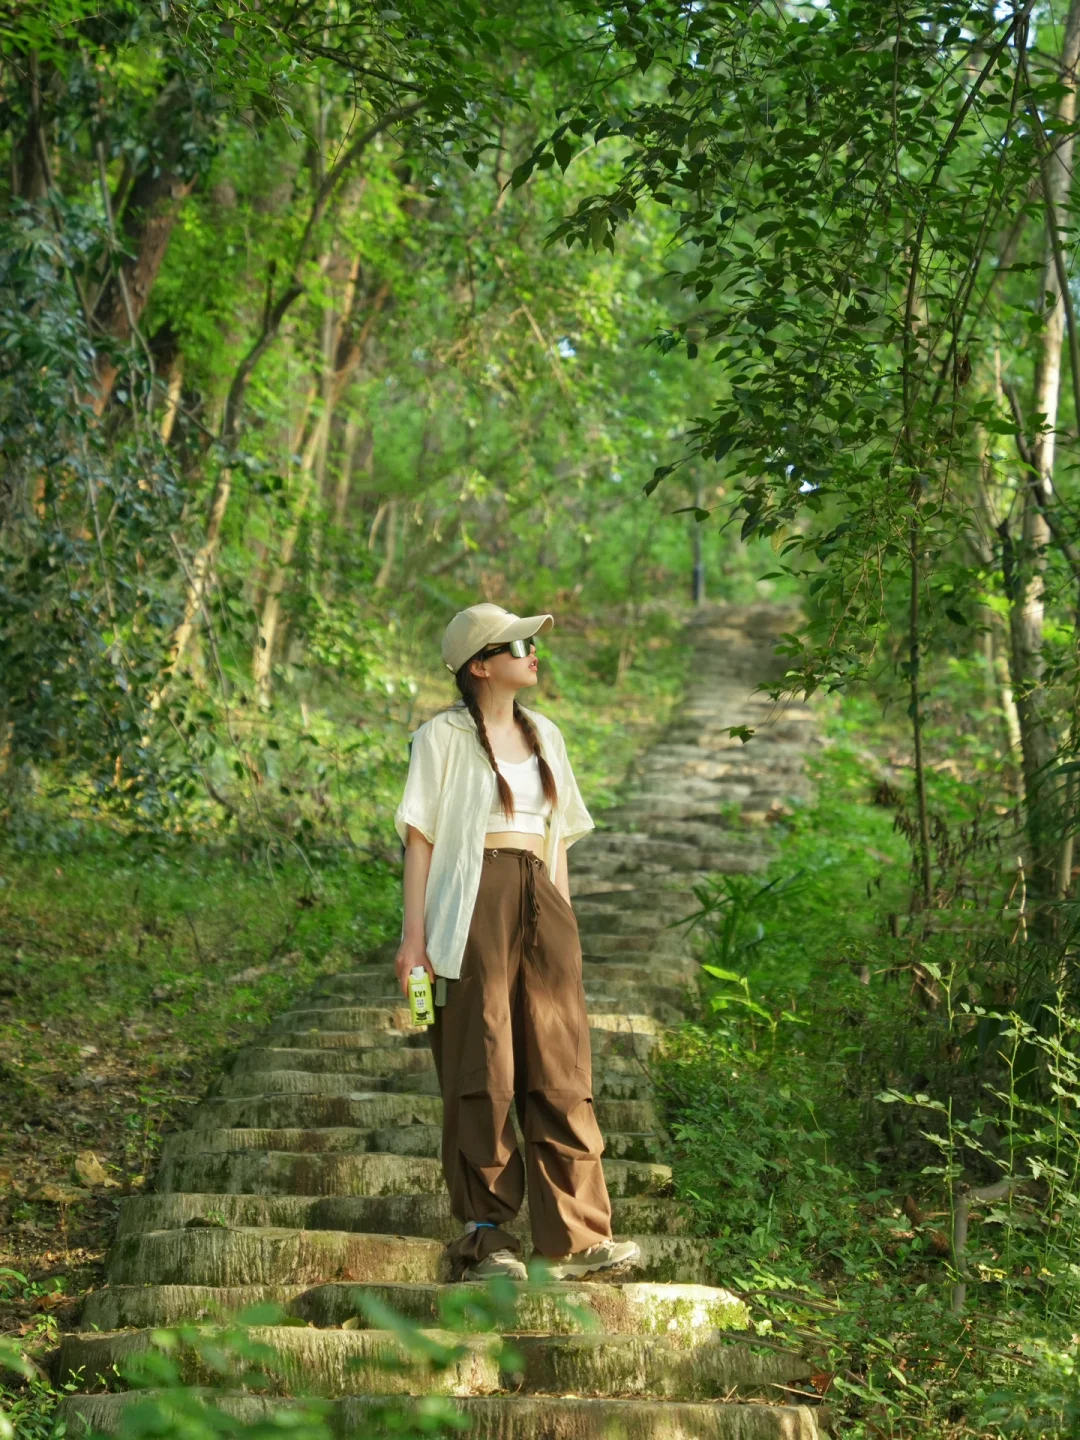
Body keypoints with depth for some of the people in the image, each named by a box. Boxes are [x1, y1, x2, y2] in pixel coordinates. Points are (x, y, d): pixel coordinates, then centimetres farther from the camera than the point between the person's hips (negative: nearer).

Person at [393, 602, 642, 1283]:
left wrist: (565, 921, 17)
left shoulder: (544, 734, 18)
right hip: (475, 903, -5)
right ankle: (486, 1235, 4)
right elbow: (420, 836, -2)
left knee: (560, 1068, 1)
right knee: (482, 1071, -3)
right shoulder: (445, 736, 1)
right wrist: (415, 934, -8)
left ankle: (577, 1235, 2)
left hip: (542, 902, 5)